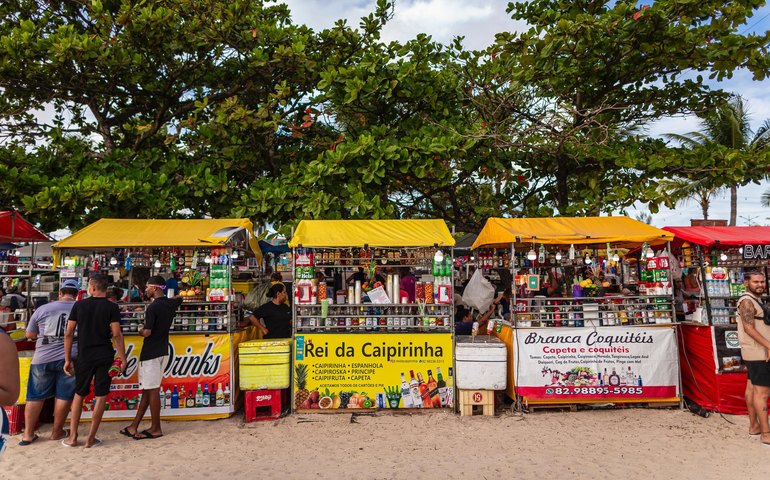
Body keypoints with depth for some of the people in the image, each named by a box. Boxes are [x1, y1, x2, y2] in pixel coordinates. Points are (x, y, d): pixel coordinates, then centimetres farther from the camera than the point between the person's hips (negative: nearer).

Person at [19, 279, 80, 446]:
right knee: (64, 396, 10)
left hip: (43, 358, 1)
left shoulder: (43, 309, 1)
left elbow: (29, 335, 11)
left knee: (36, 396, 13)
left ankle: (28, 434, 19)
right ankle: (57, 432, 19)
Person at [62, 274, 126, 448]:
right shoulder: (112, 307, -7)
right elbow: (116, 335, -12)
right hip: (105, 356, -2)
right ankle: (91, 438, 9)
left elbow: (69, 333, 0)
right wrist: (123, 359, -5)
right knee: (101, 395, 6)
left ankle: (72, 436, 18)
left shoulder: (79, 305, -1)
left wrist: (67, 359, 6)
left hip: (84, 356, 2)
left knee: (79, 394, 17)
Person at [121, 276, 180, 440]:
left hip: (151, 354, -8)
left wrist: (140, 330, 1)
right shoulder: (171, 304, 7)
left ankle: (156, 429, 8)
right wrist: (163, 299, 25)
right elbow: (179, 298, 31)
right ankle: (134, 427, 20)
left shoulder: (153, 307, -17)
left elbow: (147, 332, -20)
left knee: (152, 391, 0)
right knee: (147, 390, 12)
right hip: (163, 352, 8)